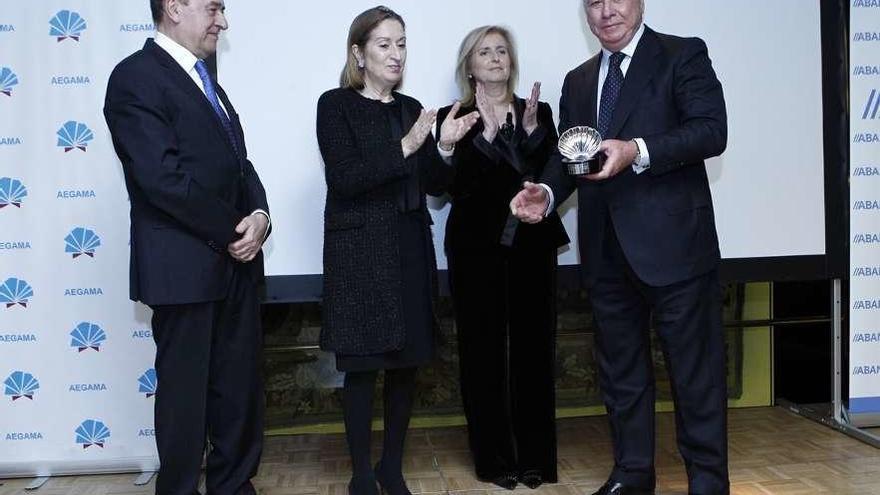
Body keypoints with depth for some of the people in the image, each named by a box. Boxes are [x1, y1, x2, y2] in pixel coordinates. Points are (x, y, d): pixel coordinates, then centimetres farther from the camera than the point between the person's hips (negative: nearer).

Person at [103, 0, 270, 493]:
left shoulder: (205, 80, 17)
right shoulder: (136, 77, -11)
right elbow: (165, 178, -20)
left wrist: (259, 216, -6)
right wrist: (234, 229, -13)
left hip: (236, 261, 8)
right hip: (185, 267, -8)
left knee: (241, 387, 14)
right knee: (186, 391, 6)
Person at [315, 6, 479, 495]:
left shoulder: (411, 108, 12)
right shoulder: (336, 104, -3)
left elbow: (435, 185, 10)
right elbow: (344, 179, -14)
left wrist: (446, 146, -9)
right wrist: (404, 148, -21)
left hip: (410, 249, 5)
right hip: (359, 252, -5)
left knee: (407, 363, 8)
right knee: (362, 367, 0)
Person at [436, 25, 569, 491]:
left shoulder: (539, 113, 11)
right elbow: (457, 186, -9)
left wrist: (532, 131, -10)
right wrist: (486, 133, -17)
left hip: (531, 246, 2)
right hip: (478, 247, -2)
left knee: (533, 348, 4)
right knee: (484, 351, 1)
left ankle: (535, 455, 14)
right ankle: (494, 457, 11)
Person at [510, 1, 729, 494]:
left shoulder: (684, 55, 0)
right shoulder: (578, 81, 18)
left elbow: (712, 130, -12)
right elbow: (568, 156, 15)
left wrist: (637, 151, -25)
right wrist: (547, 192, -5)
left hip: (672, 243, -6)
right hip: (608, 250, 6)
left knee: (695, 369, 2)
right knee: (621, 370, 14)